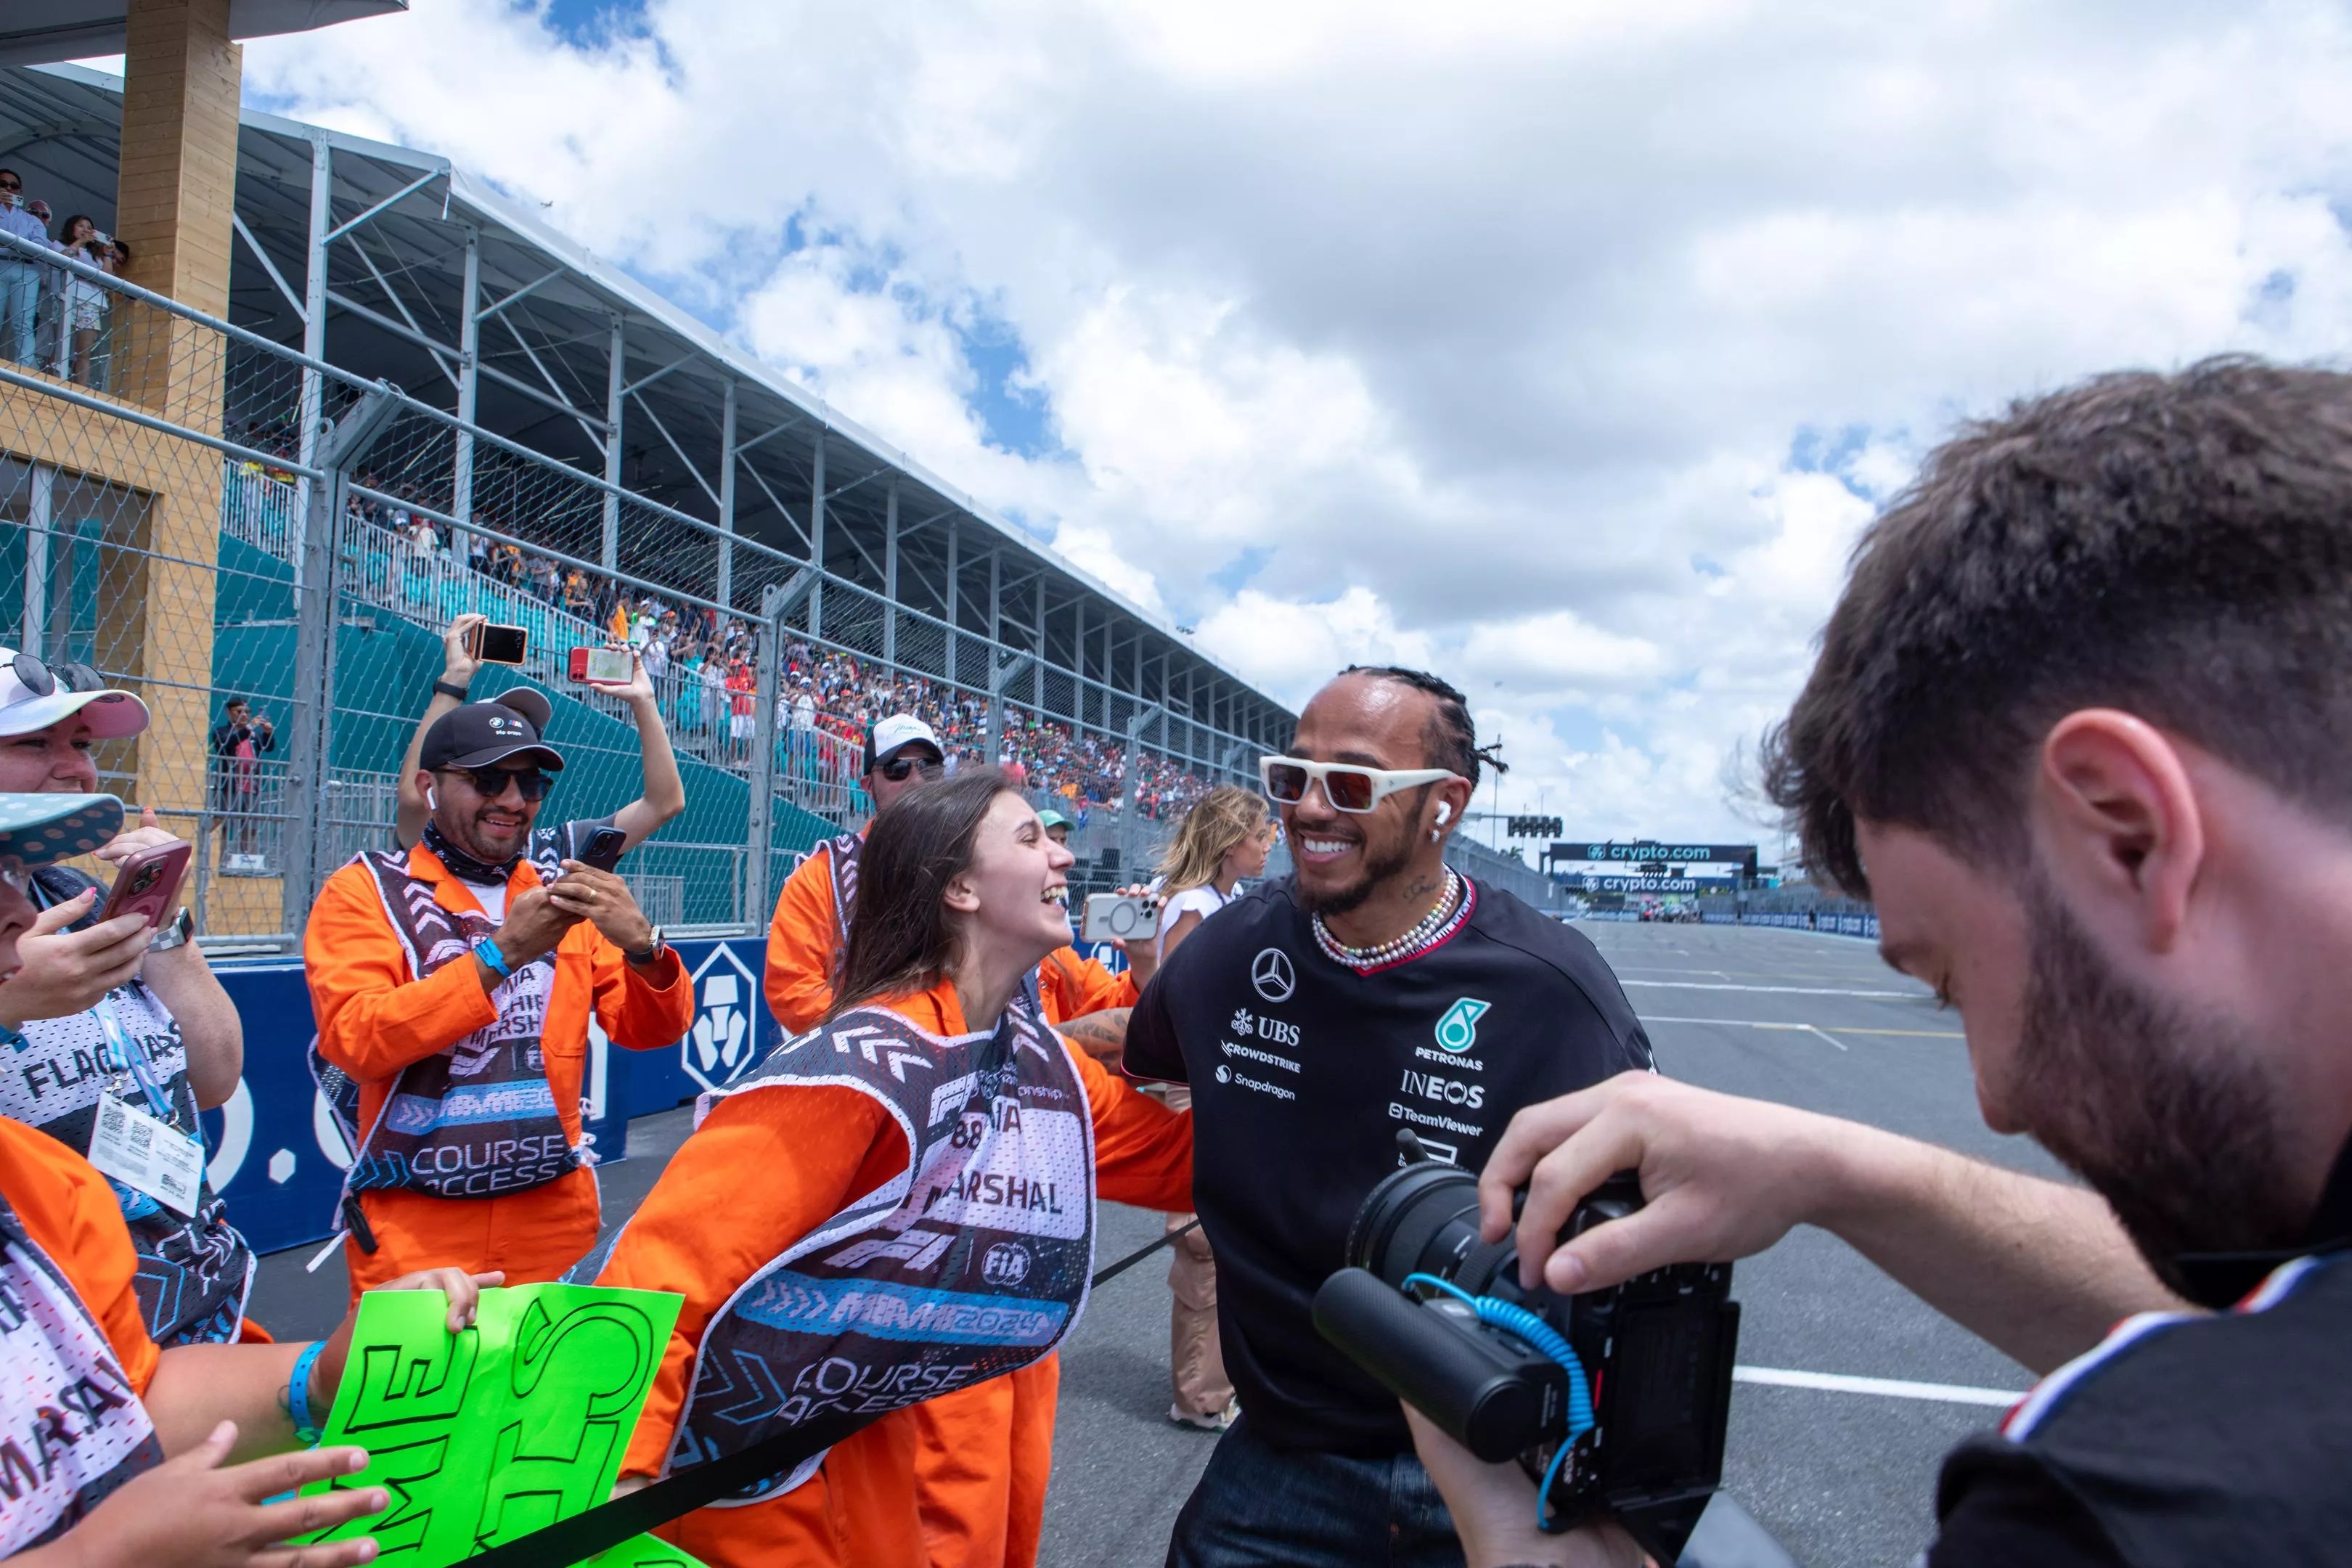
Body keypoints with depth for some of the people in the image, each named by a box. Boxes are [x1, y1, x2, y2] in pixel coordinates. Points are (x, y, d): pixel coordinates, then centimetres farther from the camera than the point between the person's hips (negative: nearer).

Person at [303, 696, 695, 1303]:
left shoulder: (563, 892, 8)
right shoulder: (363, 890, -1)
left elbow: (652, 1030, 0)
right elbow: (353, 1042, -16)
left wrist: (640, 944, -20)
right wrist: (500, 954, -24)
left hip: (556, 1217, 3)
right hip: (412, 1229, -3)